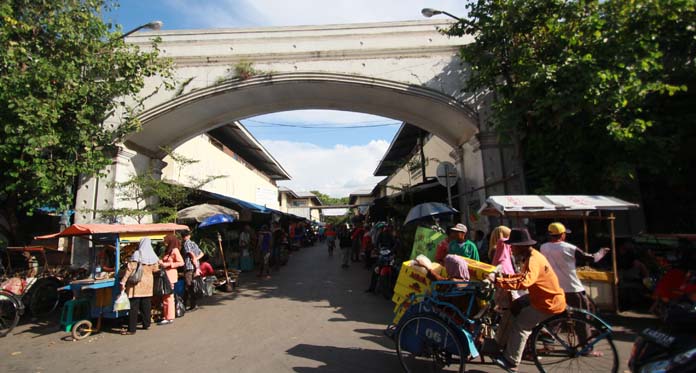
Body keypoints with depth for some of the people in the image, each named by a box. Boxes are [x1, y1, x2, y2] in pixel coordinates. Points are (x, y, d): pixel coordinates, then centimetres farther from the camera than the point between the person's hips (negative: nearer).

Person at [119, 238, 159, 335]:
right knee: (146, 304, 15)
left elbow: (129, 269, -15)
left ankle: (131, 329, 3)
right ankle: (146, 324, 24)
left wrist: (123, 281, -12)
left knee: (134, 306, 0)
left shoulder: (137, 254, -12)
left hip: (137, 283, -4)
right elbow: (155, 269, 10)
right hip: (148, 283, 4)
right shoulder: (153, 256, 0)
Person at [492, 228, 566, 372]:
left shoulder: (533, 260, -26)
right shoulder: (531, 256, 5)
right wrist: (503, 276, -2)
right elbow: (523, 275, 13)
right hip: (541, 296, 9)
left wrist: (498, 281, -42)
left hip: (549, 303, -9)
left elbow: (524, 282, -42)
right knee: (513, 307, 11)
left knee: (519, 325, -7)